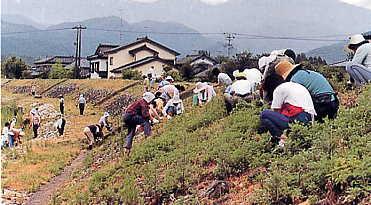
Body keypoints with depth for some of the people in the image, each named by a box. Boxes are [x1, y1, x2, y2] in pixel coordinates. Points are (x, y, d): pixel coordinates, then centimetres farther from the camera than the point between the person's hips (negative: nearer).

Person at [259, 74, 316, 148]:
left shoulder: (279, 89, 4)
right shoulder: (298, 86, 28)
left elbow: (274, 111, 4)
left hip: (297, 120, -9)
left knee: (264, 114, -4)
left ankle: (282, 137, -16)